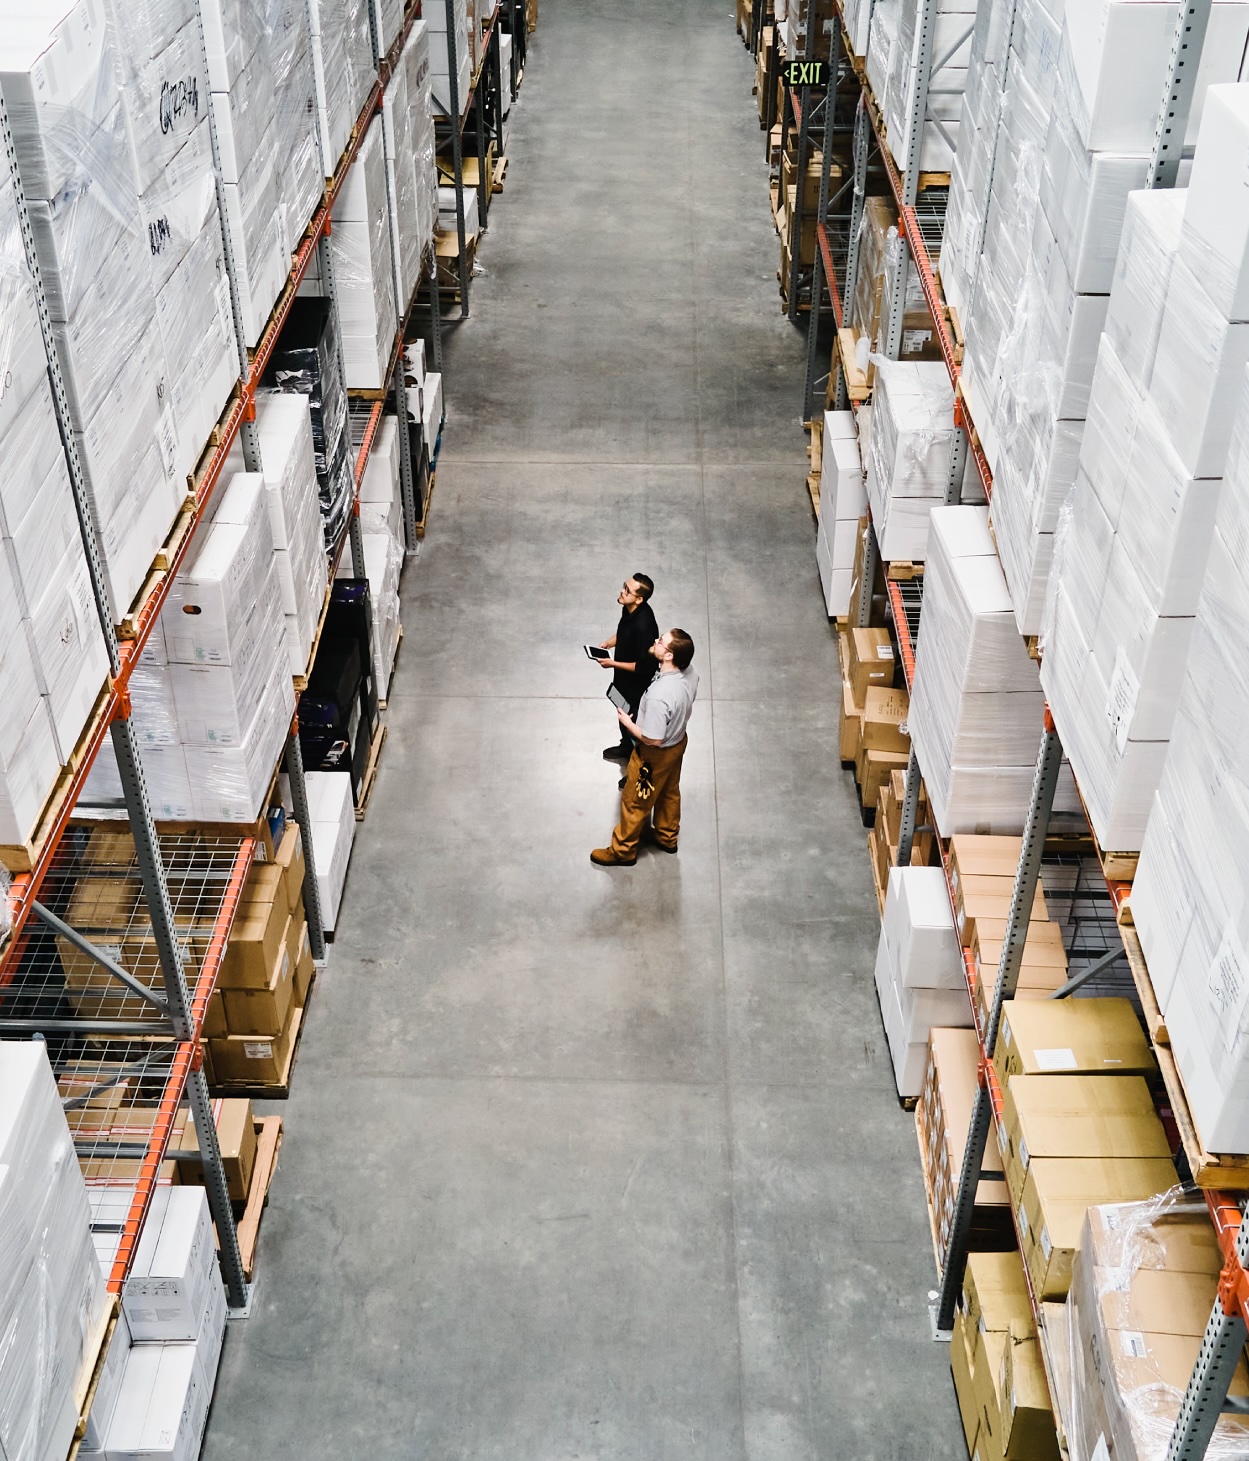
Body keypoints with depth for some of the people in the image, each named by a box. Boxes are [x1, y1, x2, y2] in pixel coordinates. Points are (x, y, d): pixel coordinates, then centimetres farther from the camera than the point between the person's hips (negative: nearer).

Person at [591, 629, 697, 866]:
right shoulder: (689, 674, -17)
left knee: (635, 802, 16)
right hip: (677, 742, 7)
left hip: (656, 754, -7)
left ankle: (623, 851, 36)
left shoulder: (659, 695, -42)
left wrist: (627, 723, -16)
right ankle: (667, 836, 53)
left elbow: (653, 739, -31)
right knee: (669, 792, 30)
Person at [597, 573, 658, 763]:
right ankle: (626, 747, 55)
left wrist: (613, 664, -26)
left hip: (636, 683, -8)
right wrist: (609, 642, -4)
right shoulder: (629, 608, -13)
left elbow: (644, 666, -32)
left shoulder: (644, 625, -39)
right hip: (624, 678, 8)